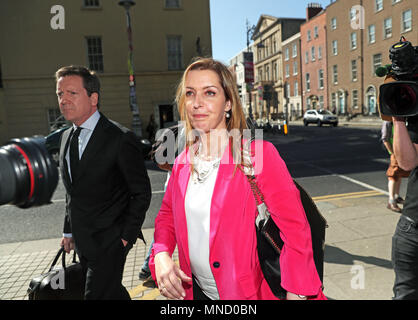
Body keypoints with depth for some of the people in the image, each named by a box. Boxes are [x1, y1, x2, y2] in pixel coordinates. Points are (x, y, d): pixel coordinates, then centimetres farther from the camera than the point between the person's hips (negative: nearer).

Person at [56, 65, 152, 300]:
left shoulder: (121, 139, -17)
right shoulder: (67, 137, 7)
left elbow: (141, 192, -13)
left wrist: (127, 235, -13)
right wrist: (69, 231, 15)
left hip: (109, 241, -7)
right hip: (83, 242, 7)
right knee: (113, 292, 20)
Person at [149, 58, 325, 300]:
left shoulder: (259, 154, -18)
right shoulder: (183, 162, -3)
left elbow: (295, 228, -17)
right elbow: (167, 215, 8)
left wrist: (296, 294, -20)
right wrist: (161, 255, -9)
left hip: (248, 292, -4)